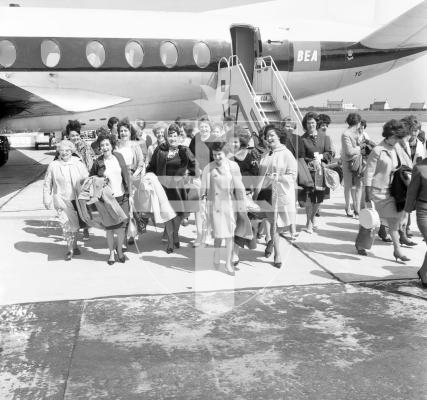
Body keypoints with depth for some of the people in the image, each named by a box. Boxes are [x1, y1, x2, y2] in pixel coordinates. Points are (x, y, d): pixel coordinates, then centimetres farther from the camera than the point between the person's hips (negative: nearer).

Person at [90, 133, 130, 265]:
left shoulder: (119, 156, 0)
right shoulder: (98, 162, -5)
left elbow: (126, 174, 6)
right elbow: (91, 179, 7)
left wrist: (128, 190, 4)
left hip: (122, 196, 1)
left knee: (122, 225, 3)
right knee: (109, 227, 5)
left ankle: (119, 249, 24)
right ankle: (111, 252, 21)